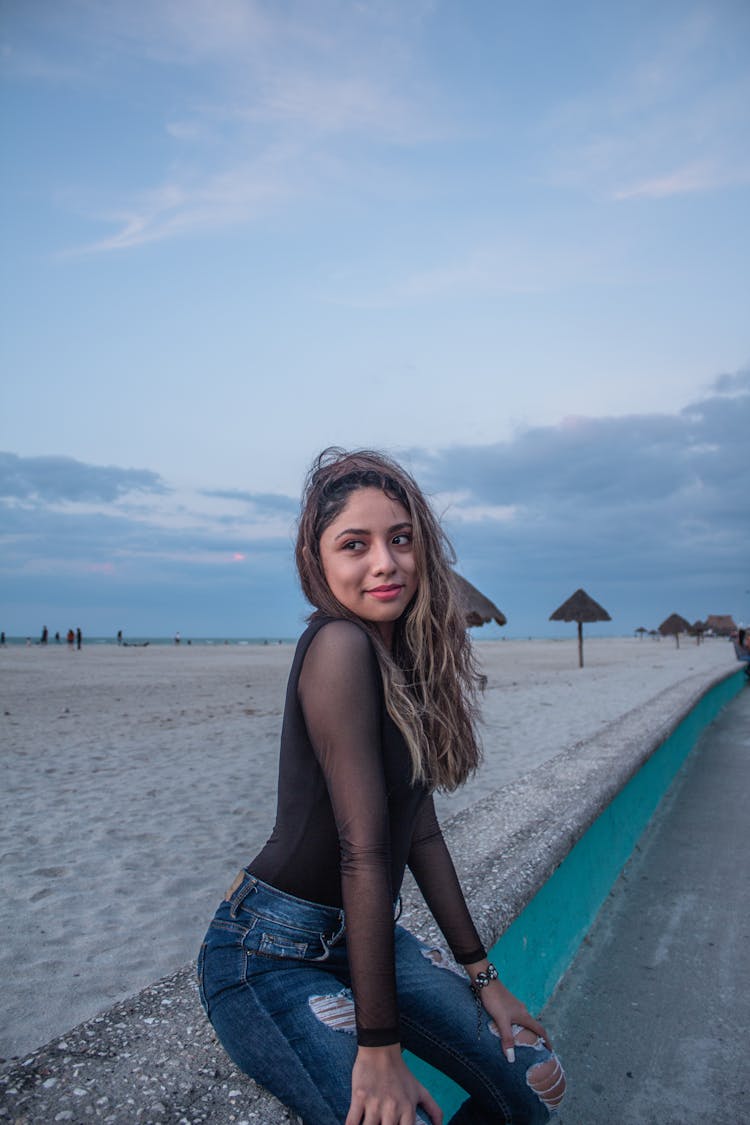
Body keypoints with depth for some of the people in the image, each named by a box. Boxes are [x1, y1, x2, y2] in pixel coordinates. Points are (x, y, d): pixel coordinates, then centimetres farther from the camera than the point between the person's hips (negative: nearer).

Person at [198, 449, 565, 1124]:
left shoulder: (406, 659, 3)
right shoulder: (338, 645, -24)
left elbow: (421, 830, 6)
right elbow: (363, 853, -25)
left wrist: (481, 974, 9)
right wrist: (380, 1047, -19)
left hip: (363, 936, 8)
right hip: (272, 956, -8)